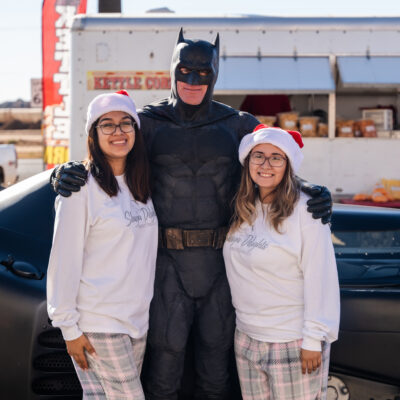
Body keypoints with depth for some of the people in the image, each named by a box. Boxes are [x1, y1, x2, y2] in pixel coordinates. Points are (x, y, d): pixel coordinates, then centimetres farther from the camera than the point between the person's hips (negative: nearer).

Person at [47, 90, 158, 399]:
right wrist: (69, 327, -12)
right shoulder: (82, 186, -10)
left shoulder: (140, 185, 11)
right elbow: (65, 260, -11)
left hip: (138, 317, 6)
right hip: (98, 324, -6)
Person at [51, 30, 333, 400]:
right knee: (165, 352, -1)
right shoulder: (149, 123, 5)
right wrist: (65, 173, -20)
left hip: (221, 260, 2)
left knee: (216, 352, 11)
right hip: (167, 261, -1)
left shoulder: (237, 126, 8)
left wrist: (314, 195, -13)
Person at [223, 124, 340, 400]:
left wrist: (313, 340, -14)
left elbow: (320, 279, -14)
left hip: (293, 344, -6)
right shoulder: (242, 212, 7)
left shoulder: (305, 210, -12)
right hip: (247, 338, 6)